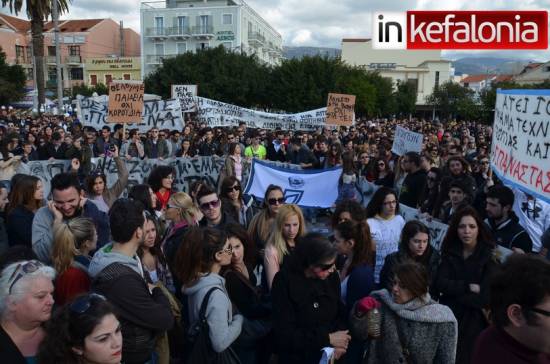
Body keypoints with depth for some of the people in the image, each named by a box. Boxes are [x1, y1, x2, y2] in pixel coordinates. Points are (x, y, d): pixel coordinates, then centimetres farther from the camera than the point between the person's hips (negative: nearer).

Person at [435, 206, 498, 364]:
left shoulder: (490, 255, -10)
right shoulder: (450, 251, 1)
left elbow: (485, 297, -16)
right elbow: (440, 283, -9)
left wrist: (454, 291, -10)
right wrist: (469, 287, -16)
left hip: (474, 322, -2)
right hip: (448, 317, 3)